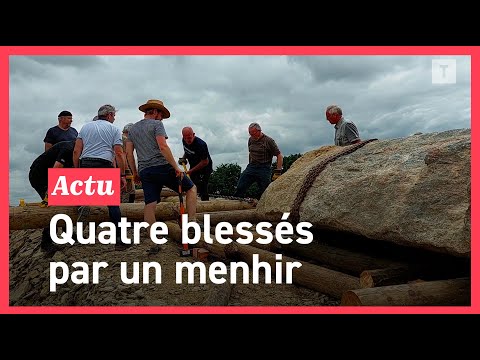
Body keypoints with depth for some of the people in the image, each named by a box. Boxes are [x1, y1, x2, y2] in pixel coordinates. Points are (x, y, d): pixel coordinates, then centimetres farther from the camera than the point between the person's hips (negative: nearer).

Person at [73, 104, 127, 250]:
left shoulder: (86, 126, 18)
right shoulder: (114, 129, 9)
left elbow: (76, 151, 11)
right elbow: (119, 154, 0)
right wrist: (122, 175, 2)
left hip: (84, 165, 3)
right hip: (104, 166, -3)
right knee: (113, 204, 2)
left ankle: (83, 204, -16)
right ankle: (119, 239, 3)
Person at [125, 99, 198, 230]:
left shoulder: (132, 128, 19)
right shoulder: (157, 124, 0)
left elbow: (129, 153, 14)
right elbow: (163, 147, -14)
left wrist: (135, 173, 20)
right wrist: (176, 167, -13)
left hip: (144, 172, 6)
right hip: (162, 167, -6)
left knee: (150, 205, 4)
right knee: (191, 188, 9)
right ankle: (192, 220, -2)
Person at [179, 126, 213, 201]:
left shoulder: (200, 145, -31)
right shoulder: (184, 141, -7)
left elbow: (205, 162, -25)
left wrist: (191, 171, -23)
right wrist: (183, 158, -3)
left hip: (204, 168, -8)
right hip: (193, 166, 8)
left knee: (202, 189, -14)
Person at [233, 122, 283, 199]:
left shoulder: (269, 141, -6)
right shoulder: (251, 140, 12)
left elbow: (280, 156, -6)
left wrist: (278, 172, -13)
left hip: (264, 169, -5)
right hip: (251, 166, 5)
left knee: (264, 193, -4)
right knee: (240, 188, -6)